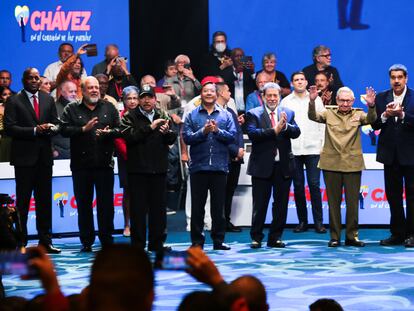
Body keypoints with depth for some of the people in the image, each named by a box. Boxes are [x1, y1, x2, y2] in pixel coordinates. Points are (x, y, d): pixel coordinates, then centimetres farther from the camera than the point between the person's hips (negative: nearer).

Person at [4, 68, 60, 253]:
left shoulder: (48, 100, 13)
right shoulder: (14, 101, -1)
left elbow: (55, 124, 15)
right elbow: (9, 128, -9)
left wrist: (51, 128, -9)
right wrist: (34, 130, -16)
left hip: (44, 156, 4)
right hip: (24, 157, -4)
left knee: (44, 201, 7)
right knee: (22, 201, -1)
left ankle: (45, 241, 12)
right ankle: (20, 242, 3)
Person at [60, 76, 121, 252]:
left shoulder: (109, 108, 11)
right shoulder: (72, 109, 6)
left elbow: (120, 129, 6)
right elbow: (64, 130, -6)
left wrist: (109, 132, -13)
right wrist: (84, 129, -16)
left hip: (104, 163, 1)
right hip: (81, 164, -1)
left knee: (106, 204, 1)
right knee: (83, 204, 5)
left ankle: (107, 241, 8)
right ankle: (86, 242, 12)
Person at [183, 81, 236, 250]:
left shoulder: (226, 115, 9)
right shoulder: (192, 115, 6)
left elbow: (232, 136, -2)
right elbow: (187, 137, -5)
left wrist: (217, 131, -16)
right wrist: (203, 131, -16)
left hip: (219, 166, 1)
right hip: (198, 166, -1)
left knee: (219, 206, 5)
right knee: (197, 206, 3)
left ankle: (218, 240, 11)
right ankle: (197, 241, 9)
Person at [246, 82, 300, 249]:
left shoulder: (288, 113, 9)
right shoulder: (254, 114, -1)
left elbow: (296, 132, -4)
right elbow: (252, 133, -16)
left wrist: (285, 126, -24)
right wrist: (274, 130, -25)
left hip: (283, 166, 3)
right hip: (262, 166, -3)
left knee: (281, 204, 8)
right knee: (259, 205, 2)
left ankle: (275, 238, 17)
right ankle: (256, 238, 11)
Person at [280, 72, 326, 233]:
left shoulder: (316, 99, 8)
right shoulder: (286, 101, 7)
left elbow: (322, 123, 8)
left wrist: (323, 145, 1)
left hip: (313, 149, -1)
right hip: (293, 150, 1)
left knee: (314, 185, -5)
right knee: (298, 186, 5)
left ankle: (318, 222, -2)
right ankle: (302, 221, 12)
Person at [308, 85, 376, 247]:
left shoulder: (358, 114, 5)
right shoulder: (329, 113, 6)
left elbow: (371, 119, -14)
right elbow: (313, 116, -10)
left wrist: (371, 106, -35)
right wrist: (312, 102, -30)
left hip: (352, 164, 0)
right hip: (331, 164, 0)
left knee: (352, 202, 4)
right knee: (333, 202, 6)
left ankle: (352, 236, 14)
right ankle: (334, 236, 13)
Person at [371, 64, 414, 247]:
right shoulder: (381, 98, 6)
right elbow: (374, 125, 0)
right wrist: (385, 115, -18)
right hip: (390, 154, 4)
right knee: (393, 195, 8)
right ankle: (398, 233, 16)